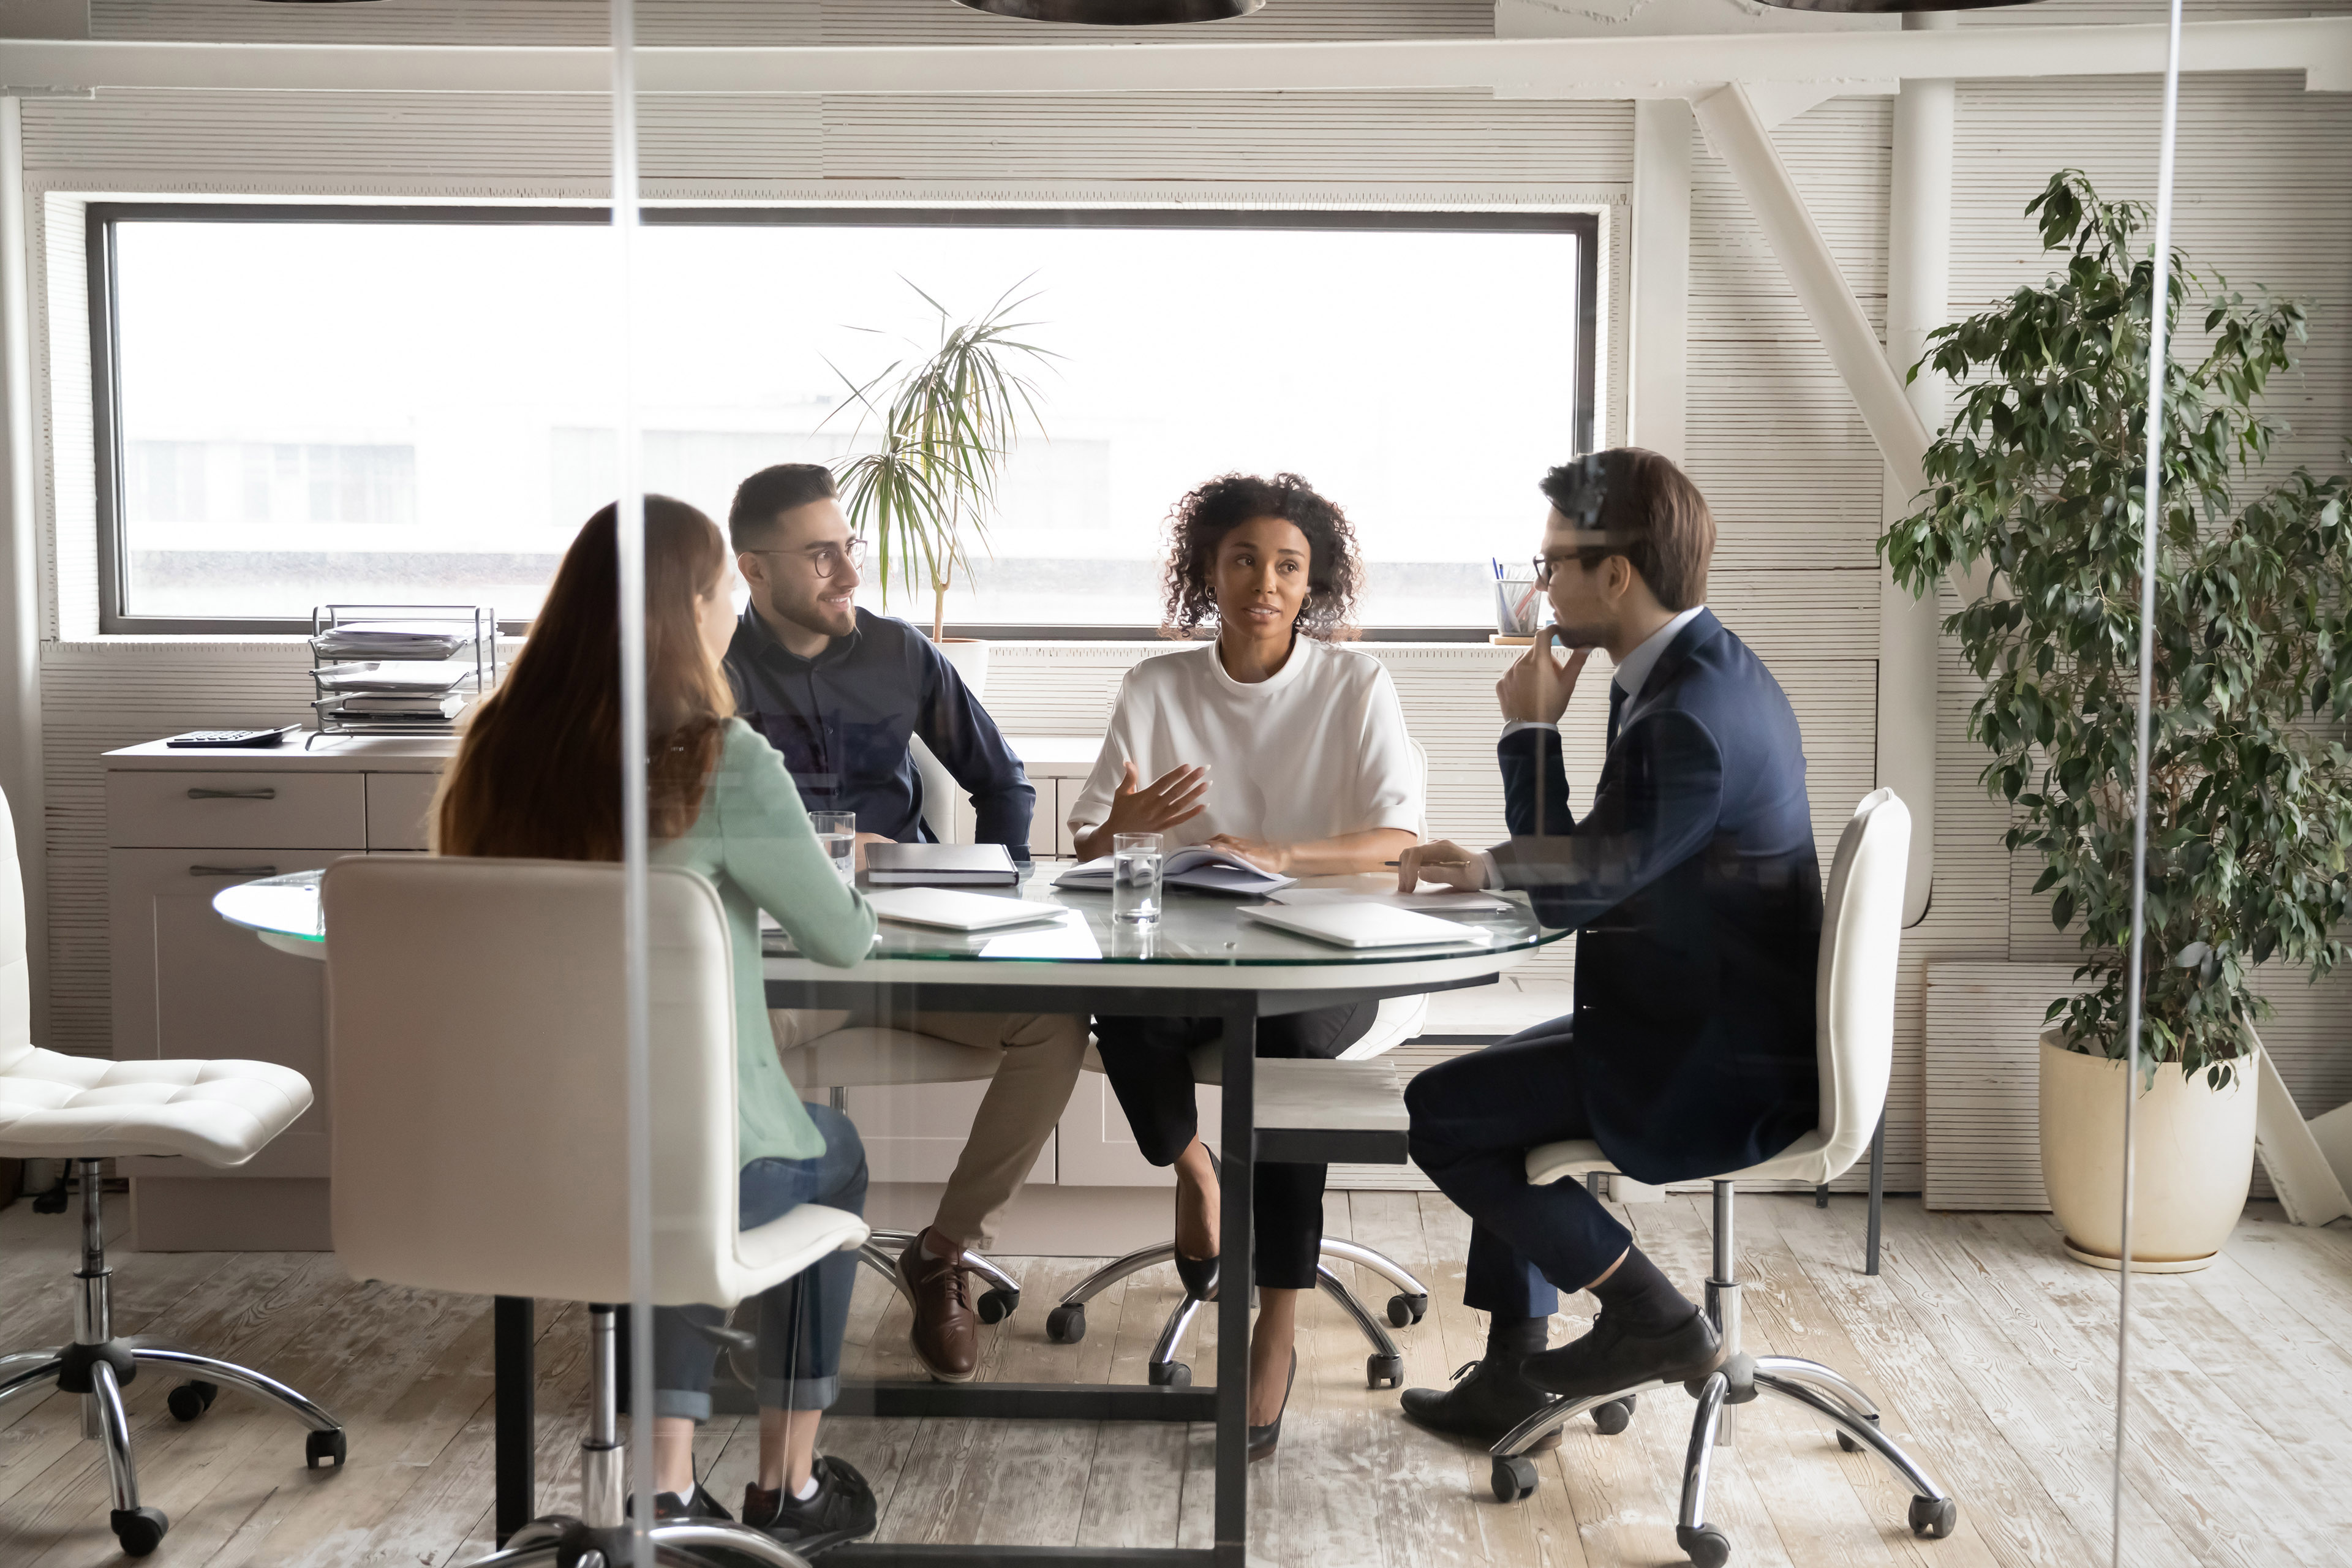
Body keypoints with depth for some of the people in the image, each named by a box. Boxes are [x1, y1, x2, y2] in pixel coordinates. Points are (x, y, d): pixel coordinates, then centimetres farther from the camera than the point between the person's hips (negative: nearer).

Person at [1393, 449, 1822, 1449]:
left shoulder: (1691, 714, -26)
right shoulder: (1700, 671, 8)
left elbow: (1577, 889, -20)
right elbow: (1601, 867, 14)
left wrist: (1532, 731, -12)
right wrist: (1494, 866, 3)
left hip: (1717, 1078, -11)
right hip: (1731, 1033, 11)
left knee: (1440, 1112, -4)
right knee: (1489, 1092, 24)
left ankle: (1652, 1319, 4)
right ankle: (1511, 1376, 28)